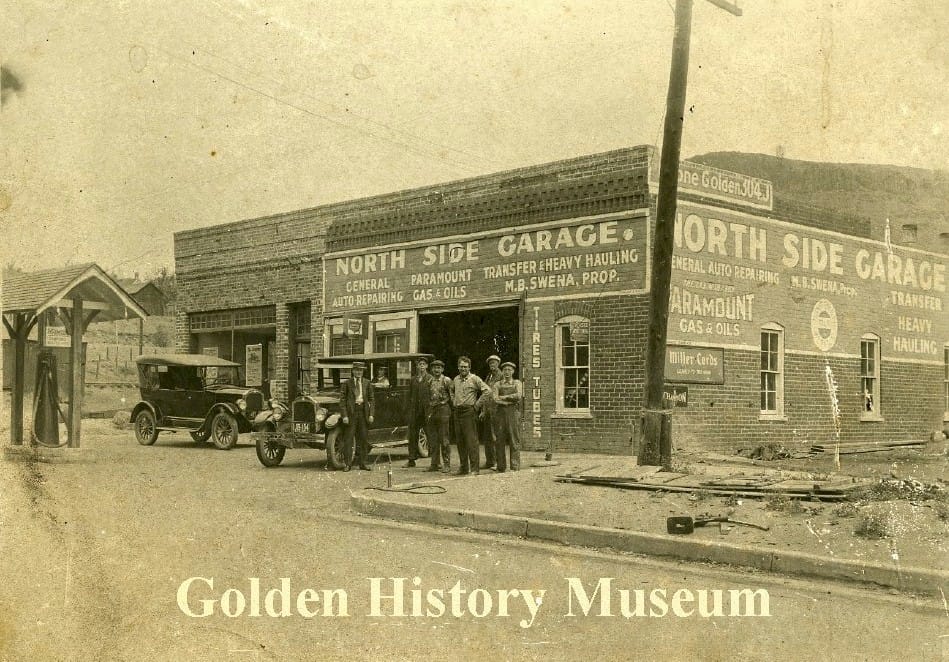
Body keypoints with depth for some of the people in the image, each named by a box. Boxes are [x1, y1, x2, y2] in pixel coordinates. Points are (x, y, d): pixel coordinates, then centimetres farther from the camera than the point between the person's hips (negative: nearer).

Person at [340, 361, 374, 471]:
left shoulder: (367, 383, 9)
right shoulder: (347, 383, 3)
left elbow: (371, 400, 10)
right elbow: (342, 400, 0)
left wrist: (371, 414, 0)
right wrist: (344, 415, -8)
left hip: (363, 412, 2)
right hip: (351, 412, -2)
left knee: (364, 438, 5)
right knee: (349, 438, -2)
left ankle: (363, 463, 12)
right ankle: (348, 464, 1)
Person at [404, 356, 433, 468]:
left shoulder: (430, 379, -1)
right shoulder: (413, 380, 15)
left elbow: (433, 396, -7)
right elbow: (410, 396, 17)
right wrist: (409, 410, 10)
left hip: (426, 410, -5)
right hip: (415, 410, 5)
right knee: (412, 435, 6)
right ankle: (411, 460, 13)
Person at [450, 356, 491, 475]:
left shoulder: (474, 379, -4)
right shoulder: (456, 379, 14)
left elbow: (487, 390, -9)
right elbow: (452, 390, 34)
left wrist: (477, 404, -9)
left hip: (469, 411, -6)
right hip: (457, 412, 6)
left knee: (471, 441, -8)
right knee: (460, 441, 8)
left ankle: (474, 468, -6)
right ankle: (463, 467, 16)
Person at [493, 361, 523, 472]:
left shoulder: (517, 383, 12)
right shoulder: (497, 385, 15)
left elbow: (518, 395, -6)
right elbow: (495, 399, 0)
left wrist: (504, 397, -3)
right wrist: (510, 401, -9)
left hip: (513, 413, -2)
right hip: (501, 413, 2)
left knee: (514, 440, -5)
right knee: (499, 440, 1)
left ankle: (515, 466, -3)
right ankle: (501, 466, 7)